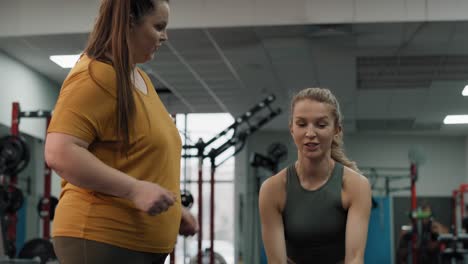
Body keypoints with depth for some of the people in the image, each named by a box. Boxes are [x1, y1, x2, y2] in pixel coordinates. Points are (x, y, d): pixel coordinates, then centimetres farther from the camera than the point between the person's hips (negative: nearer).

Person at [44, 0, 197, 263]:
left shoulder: (141, 78, 17)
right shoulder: (95, 76, -13)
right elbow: (59, 154, -23)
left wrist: (174, 207, 18)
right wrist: (135, 189, -25)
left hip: (145, 243, 10)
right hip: (102, 240, -9)